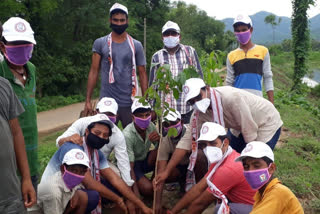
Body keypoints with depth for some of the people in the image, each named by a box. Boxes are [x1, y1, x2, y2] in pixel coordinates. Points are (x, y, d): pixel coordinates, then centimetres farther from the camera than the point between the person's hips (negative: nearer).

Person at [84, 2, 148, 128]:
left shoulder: (136, 45, 5)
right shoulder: (100, 43, 4)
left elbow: (142, 74, 7)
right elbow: (94, 72, 4)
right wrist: (88, 101, -1)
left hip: (130, 104, 1)